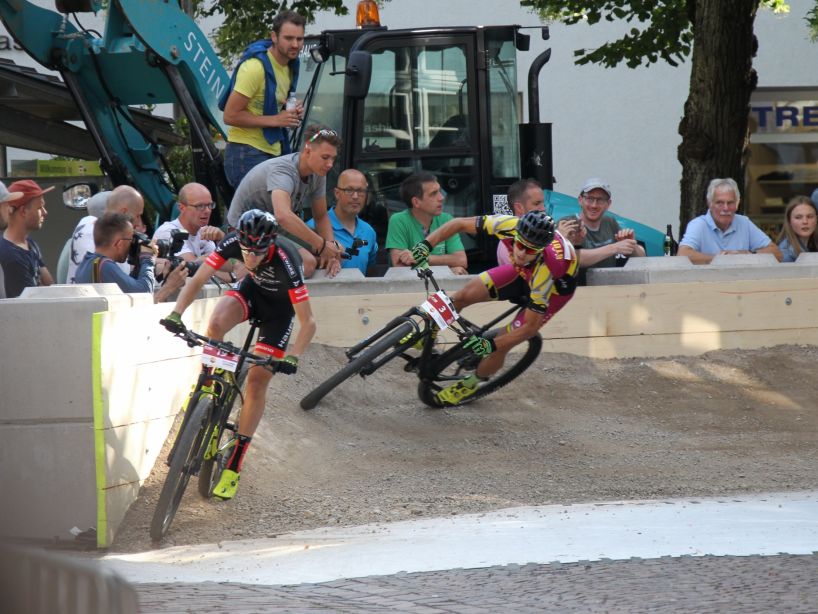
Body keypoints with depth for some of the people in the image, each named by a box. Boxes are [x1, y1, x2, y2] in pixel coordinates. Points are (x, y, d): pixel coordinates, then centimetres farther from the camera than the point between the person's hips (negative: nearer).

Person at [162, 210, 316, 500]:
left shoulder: (285, 261, -39)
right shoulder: (233, 242, -30)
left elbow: (308, 323, -35)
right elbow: (197, 280, -24)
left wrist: (292, 358, -47)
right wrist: (175, 314, -38)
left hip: (279, 307, -3)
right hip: (252, 290, 3)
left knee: (257, 381, -7)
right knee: (216, 323, -31)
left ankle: (233, 467, 1)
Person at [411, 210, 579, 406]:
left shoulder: (545, 271, -44)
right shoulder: (510, 226, -36)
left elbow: (531, 326, -34)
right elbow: (460, 223, -22)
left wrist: (492, 344, -41)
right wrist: (426, 244, -34)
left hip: (556, 287, -4)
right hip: (522, 272, 4)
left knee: (500, 346, -7)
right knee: (461, 297, -9)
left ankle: (471, 384, 24)